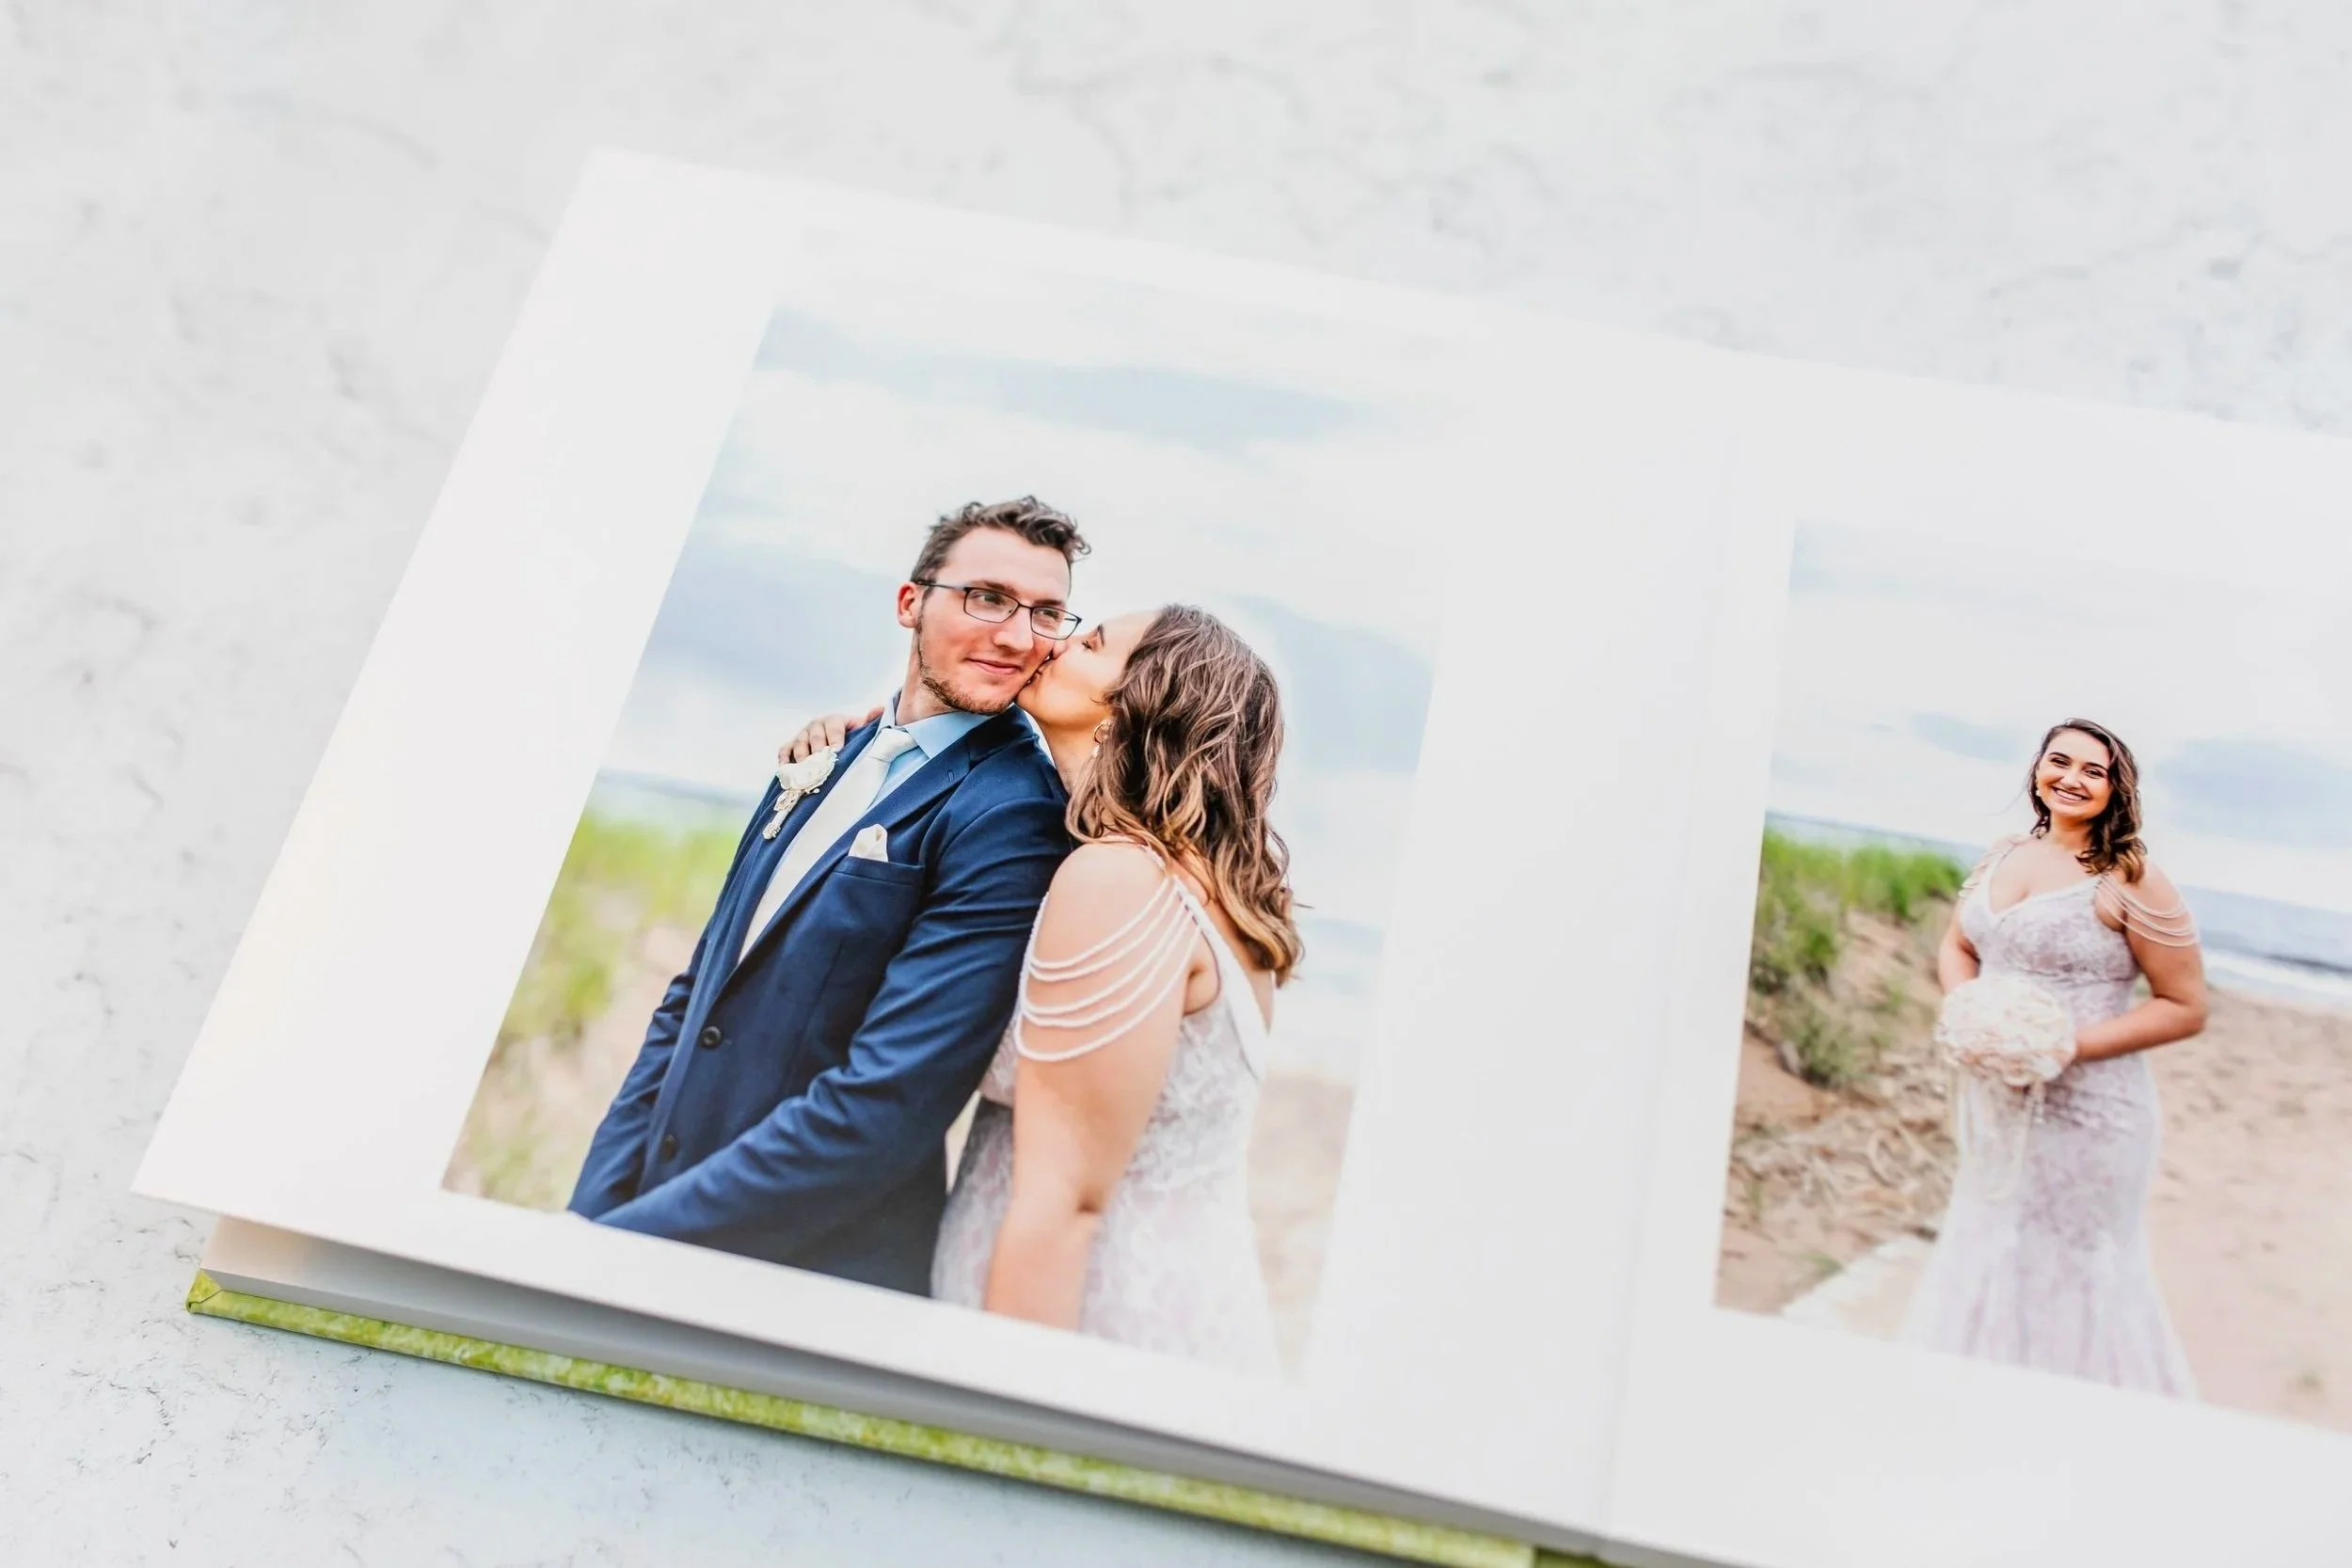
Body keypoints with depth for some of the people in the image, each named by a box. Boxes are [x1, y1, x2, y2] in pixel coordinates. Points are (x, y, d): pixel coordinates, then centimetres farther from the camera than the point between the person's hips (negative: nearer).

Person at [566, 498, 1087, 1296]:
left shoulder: (1013, 819, -17)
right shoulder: (826, 759, 6)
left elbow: (884, 1105, -23)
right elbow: (695, 995, 9)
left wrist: (622, 1246, -19)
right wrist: (593, 1216, 0)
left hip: (813, 1277, -6)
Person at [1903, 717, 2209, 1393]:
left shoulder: (2130, 882, -14)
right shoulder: (2002, 857, 5)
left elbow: (2185, 1007, -12)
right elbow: (1957, 947, 15)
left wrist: (2073, 1044, -21)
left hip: (2086, 1114, -7)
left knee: (2072, 1275, 7)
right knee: (1984, 1257, 19)